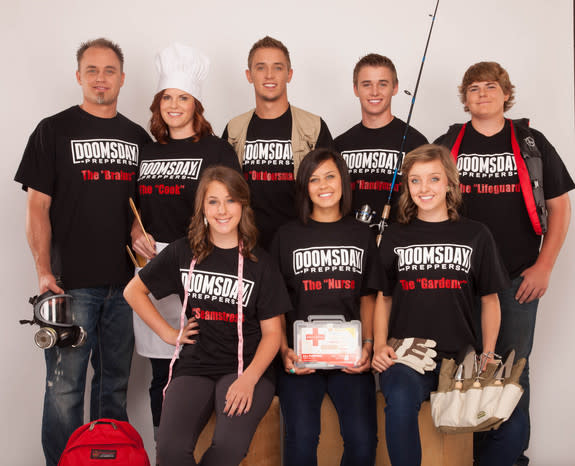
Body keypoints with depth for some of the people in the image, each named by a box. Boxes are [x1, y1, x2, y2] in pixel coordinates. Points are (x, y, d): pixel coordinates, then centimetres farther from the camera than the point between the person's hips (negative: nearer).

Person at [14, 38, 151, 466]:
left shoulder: (138, 137, 13)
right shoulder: (54, 130, 1)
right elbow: (38, 207, -3)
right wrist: (44, 271, -12)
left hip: (125, 282, 4)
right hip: (71, 282, -4)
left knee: (115, 383, 13)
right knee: (65, 387, -2)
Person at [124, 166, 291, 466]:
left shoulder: (259, 263, 2)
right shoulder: (183, 253, 6)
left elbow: (272, 332, 1)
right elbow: (133, 291, 16)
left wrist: (249, 378, -15)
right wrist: (168, 333, 6)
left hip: (246, 366, -1)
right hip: (195, 366, 1)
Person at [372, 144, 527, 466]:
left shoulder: (475, 235, 9)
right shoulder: (395, 237, 11)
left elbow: (490, 300, 13)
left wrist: (487, 354, 0)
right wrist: (380, 346, -1)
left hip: (462, 355, 1)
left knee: (514, 426, -23)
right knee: (401, 400, -36)